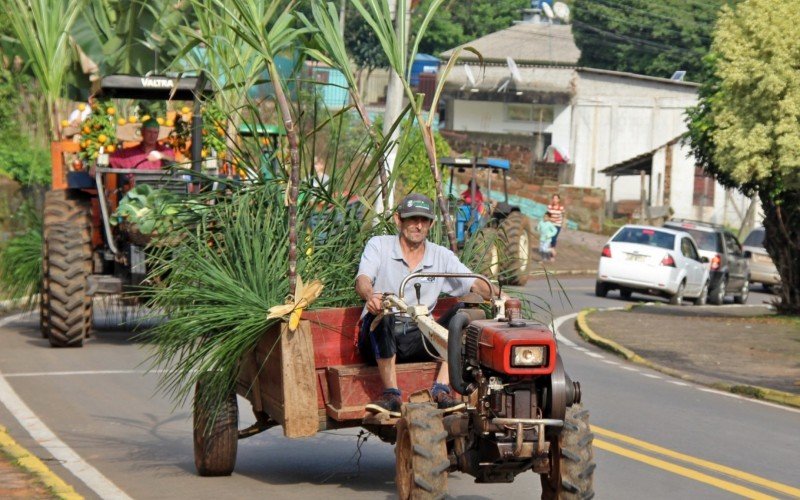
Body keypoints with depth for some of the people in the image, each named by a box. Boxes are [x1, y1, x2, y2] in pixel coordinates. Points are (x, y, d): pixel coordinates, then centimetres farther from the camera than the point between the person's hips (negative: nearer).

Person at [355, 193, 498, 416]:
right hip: (378, 340, -3)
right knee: (384, 308, -35)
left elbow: (475, 283, 0)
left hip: (417, 341, 3)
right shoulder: (379, 246, 3)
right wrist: (371, 295, -41)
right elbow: (362, 280, -15)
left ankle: (441, 390, -29)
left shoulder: (442, 256, 11)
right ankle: (392, 395, -38)